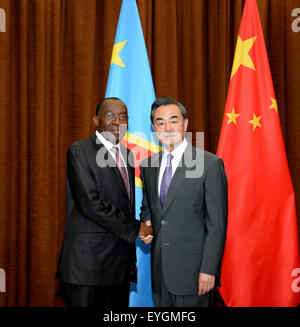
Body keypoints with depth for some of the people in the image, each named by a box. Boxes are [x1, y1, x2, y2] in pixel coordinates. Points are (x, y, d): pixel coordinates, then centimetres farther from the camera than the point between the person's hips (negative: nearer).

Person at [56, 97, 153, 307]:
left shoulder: (127, 154, 15)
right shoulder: (80, 151, -8)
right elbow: (90, 203, -18)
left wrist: (131, 258, 16)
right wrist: (135, 228, -12)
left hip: (121, 264, 7)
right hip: (88, 261, -7)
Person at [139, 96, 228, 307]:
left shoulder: (210, 164, -8)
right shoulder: (148, 166, 9)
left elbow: (217, 224, -10)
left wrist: (208, 270, -14)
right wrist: (146, 225, 1)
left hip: (193, 272, -5)